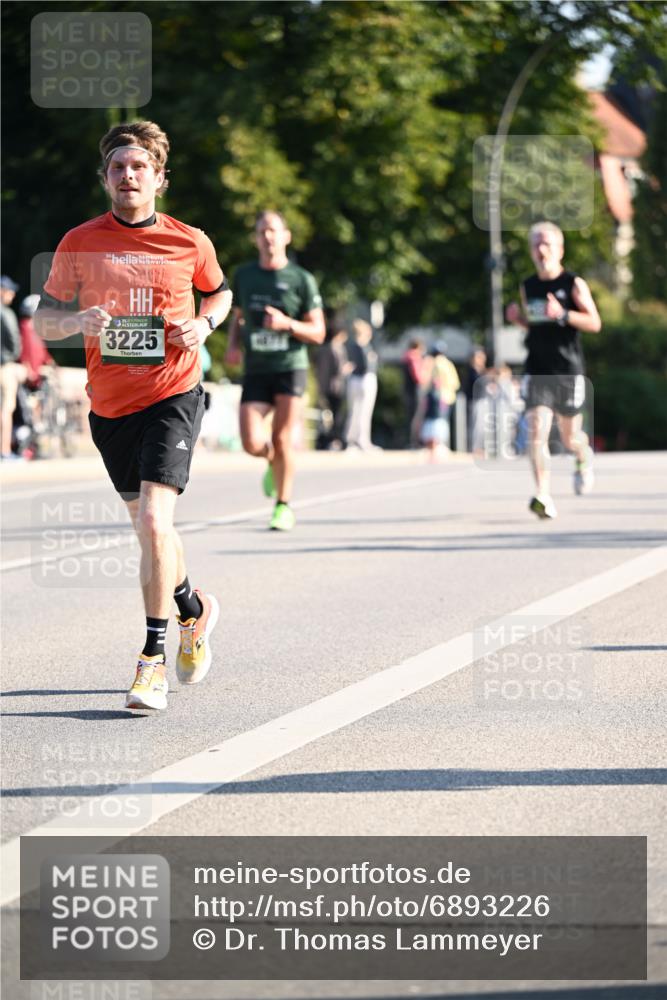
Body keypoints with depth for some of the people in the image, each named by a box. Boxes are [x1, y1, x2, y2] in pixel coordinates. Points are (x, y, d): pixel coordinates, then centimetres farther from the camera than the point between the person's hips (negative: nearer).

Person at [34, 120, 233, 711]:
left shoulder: (190, 243, -2)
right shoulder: (79, 244, -1)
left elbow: (220, 292, 18)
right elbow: (44, 320, 5)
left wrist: (204, 323, -4)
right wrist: (77, 320, -17)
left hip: (172, 396, -3)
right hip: (109, 406, 3)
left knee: (153, 522, -19)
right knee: (146, 525, 16)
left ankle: (153, 658, -10)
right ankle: (194, 610, 43)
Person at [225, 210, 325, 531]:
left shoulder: (302, 280, 0)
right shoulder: (244, 275, 9)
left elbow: (318, 333, 0)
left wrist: (286, 324, -17)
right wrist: (233, 345, 4)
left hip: (290, 368, -2)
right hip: (255, 372, 2)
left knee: (282, 440, -7)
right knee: (252, 443, -11)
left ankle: (283, 506, 10)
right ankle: (274, 461, 25)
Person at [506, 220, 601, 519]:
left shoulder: (574, 284, -5)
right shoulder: (528, 287, 9)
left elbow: (594, 323, -8)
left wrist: (563, 314, -23)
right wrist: (518, 318, 1)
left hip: (568, 371, -2)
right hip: (537, 370, 2)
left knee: (570, 438, 10)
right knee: (537, 432, -17)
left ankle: (584, 456, 47)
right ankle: (543, 497, -20)